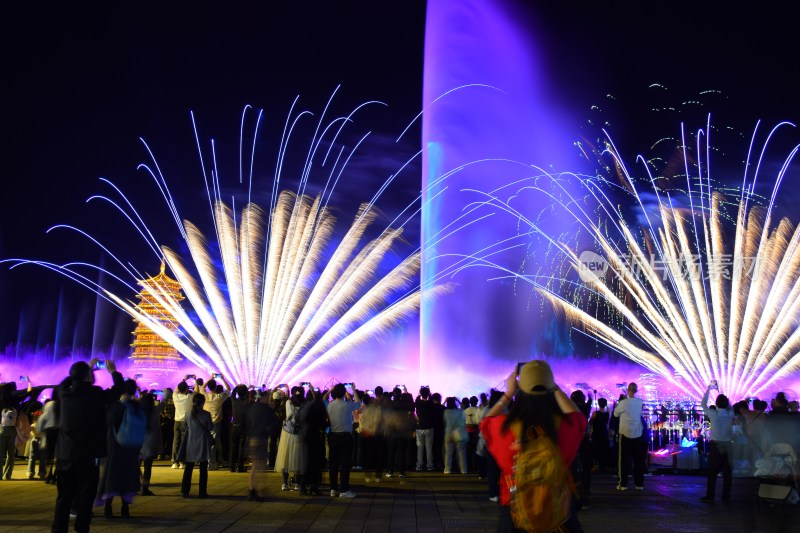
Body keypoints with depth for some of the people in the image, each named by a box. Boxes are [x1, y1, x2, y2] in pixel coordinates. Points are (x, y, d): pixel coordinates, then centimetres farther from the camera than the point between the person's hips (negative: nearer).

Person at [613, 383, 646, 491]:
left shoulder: (623, 402, -14)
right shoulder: (640, 402, 0)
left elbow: (616, 414, 0)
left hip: (625, 434, -3)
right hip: (638, 434, 3)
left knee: (624, 459, 3)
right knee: (638, 459, 9)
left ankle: (623, 484, 2)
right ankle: (639, 484, 12)